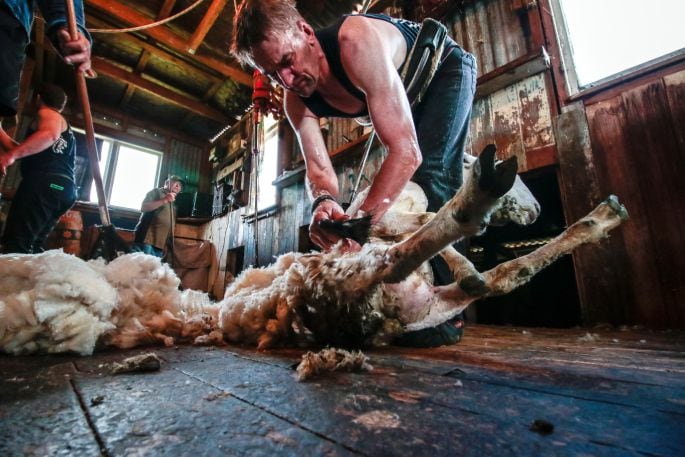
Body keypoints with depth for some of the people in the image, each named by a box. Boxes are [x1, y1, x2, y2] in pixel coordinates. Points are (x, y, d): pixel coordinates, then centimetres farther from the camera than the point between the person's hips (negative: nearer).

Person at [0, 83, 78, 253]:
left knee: (15, 243, -18)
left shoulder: (47, 113, 9)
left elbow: (50, 134, -16)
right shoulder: (67, 131, 36)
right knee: (32, 246, 3)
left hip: (46, 183, -9)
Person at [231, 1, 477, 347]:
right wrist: (323, 201, -48)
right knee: (398, 189, 1)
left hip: (447, 69, -6)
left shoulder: (357, 41, -40)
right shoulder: (296, 100, -18)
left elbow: (407, 151, -47)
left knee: (427, 172, -28)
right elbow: (318, 168, -25)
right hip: (408, 92, 7)